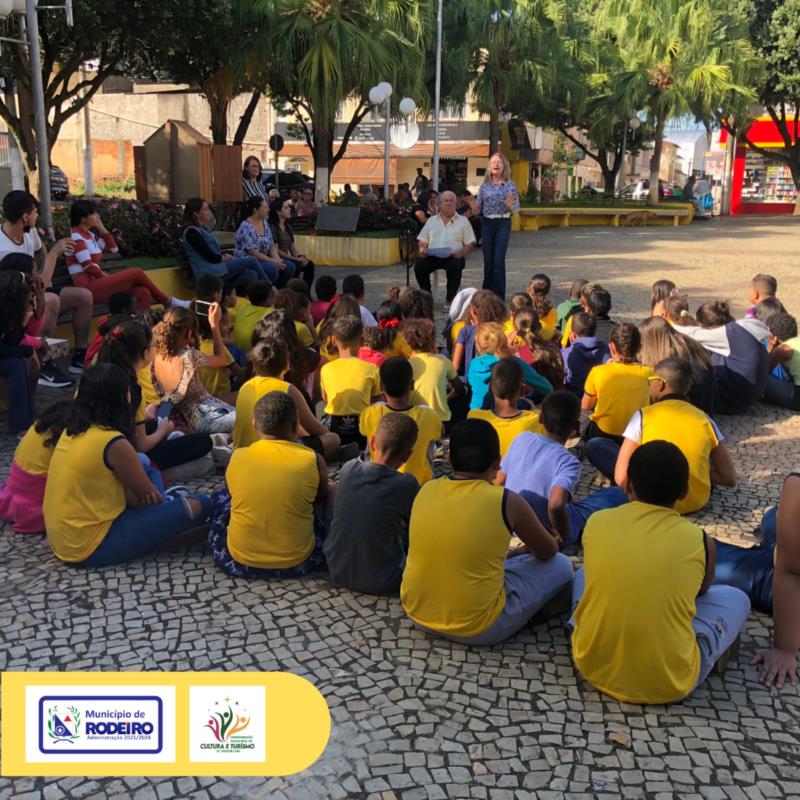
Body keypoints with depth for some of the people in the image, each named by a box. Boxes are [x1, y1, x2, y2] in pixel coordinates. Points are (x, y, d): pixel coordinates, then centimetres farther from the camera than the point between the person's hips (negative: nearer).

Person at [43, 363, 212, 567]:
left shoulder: (73, 430, 3)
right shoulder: (114, 443, -21)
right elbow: (149, 496, -7)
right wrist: (161, 499, 13)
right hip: (91, 547, -9)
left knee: (142, 463, 18)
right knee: (198, 505, -11)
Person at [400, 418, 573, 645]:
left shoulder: (426, 490, -3)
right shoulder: (507, 502, -16)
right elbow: (548, 552, 4)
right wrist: (528, 547, 26)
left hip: (415, 612, 5)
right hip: (476, 630, -5)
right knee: (561, 565, 10)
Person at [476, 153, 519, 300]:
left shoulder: (510, 185, 2)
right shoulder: (484, 185, 8)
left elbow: (516, 210, 2)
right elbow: (479, 208, 11)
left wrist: (509, 206, -19)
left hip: (503, 223, -2)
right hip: (487, 223, 3)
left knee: (499, 260, -7)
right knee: (488, 259, 4)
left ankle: (499, 296, -1)